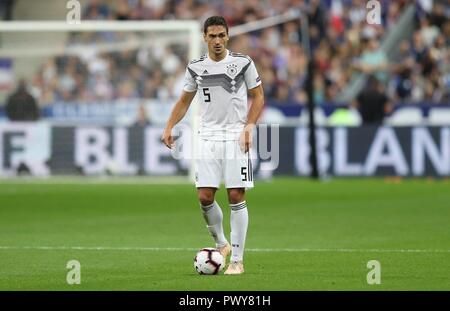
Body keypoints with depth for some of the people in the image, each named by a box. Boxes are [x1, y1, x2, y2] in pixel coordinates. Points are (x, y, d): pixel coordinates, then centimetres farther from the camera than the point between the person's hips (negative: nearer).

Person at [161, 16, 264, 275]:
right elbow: (184, 101, 17)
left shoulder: (243, 63, -2)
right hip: (208, 137, 3)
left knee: (236, 196, -6)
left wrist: (249, 127, -9)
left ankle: (237, 260, -1)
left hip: (236, 137, -3)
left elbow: (258, 97, 4)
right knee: (205, 196, -5)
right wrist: (169, 127, 3)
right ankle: (221, 244, 20)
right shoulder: (196, 68, 7)